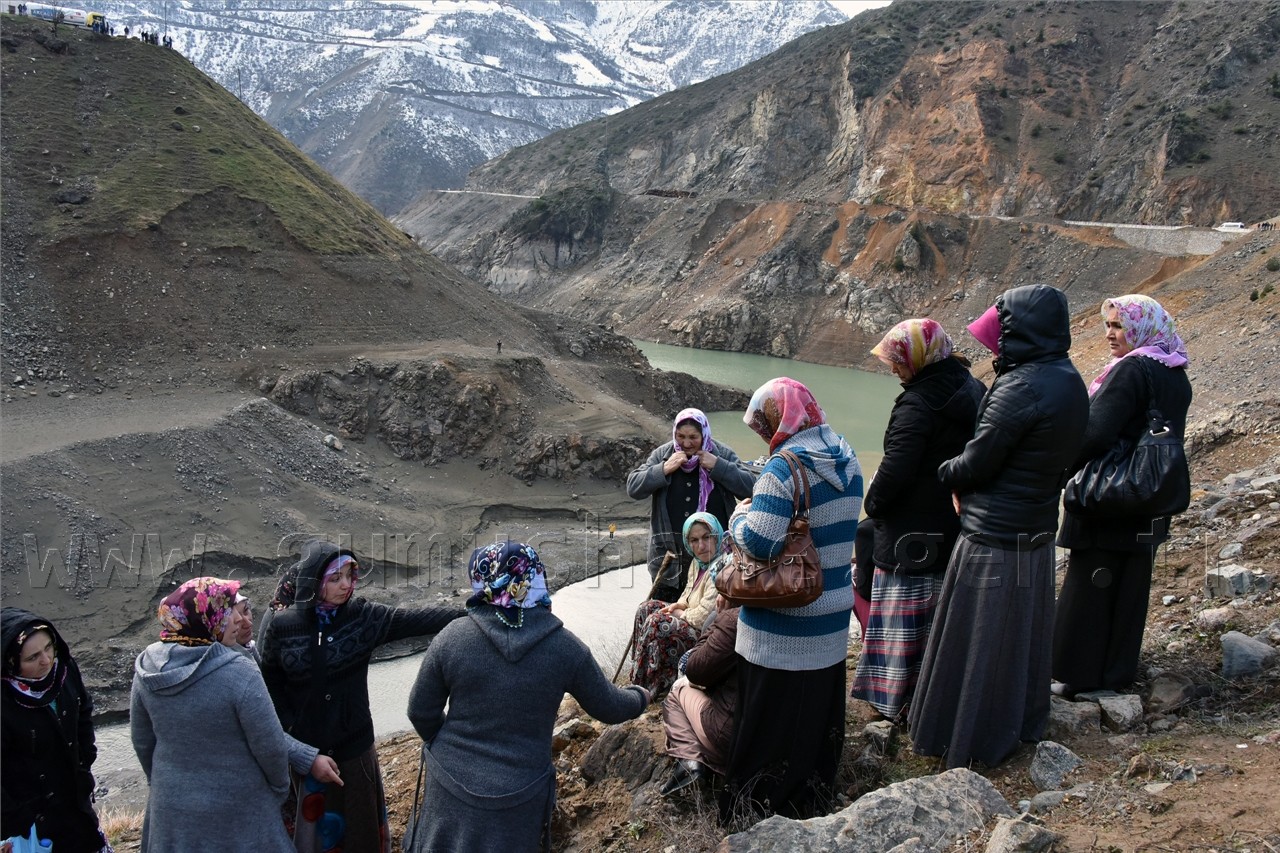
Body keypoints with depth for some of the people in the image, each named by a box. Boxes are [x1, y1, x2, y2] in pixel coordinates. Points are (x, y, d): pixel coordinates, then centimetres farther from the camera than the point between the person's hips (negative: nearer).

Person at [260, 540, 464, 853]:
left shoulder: (363, 617, -9)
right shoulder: (281, 625, -10)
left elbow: (414, 619, -18)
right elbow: (270, 682, -2)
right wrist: (290, 728, -9)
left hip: (353, 742, 1)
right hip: (305, 745, -1)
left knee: (359, 818, 13)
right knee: (314, 819, 14)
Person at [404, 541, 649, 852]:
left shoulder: (453, 636, -13)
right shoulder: (564, 646, -12)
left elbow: (421, 713, -2)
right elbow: (608, 708, 1)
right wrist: (639, 697, 24)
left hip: (451, 786, 0)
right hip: (518, 800, 0)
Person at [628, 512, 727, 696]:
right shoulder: (699, 562, 6)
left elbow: (705, 617, -28)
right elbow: (689, 596, 21)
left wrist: (679, 614, -9)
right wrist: (678, 606, -2)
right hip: (692, 621, 10)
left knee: (656, 623, -20)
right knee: (646, 608, 7)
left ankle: (648, 687, -2)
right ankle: (639, 678, 14)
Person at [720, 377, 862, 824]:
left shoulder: (784, 468, -21)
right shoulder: (847, 460, 4)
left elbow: (758, 541, -27)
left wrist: (740, 515, -6)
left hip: (781, 630, -7)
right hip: (833, 620, 8)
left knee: (769, 722, 6)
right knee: (819, 712, 20)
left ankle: (753, 815, 19)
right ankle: (813, 800, 34)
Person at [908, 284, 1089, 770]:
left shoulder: (1022, 388, -24)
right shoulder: (1068, 382, 4)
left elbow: (978, 462, -19)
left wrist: (946, 472, 2)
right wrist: (965, 482, 1)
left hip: (995, 538, -9)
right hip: (1036, 529, 9)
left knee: (979, 640, 6)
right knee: (1020, 632, 22)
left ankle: (974, 742, 20)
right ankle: (1022, 724, 38)